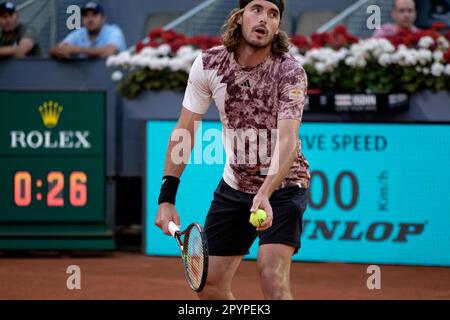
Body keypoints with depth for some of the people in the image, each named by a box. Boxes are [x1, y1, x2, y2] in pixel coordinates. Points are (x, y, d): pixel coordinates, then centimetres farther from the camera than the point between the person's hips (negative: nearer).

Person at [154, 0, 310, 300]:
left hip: (284, 184, -4)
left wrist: (265, 194, -48)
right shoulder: (208, 64, -11)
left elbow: (287, 141, -32)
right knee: (209, 285, 5)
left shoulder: (290, 72, -21)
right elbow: (184, 132, -4)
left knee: (273, 278, -23)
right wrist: (166, 198, -9)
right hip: (234, 183, 4)